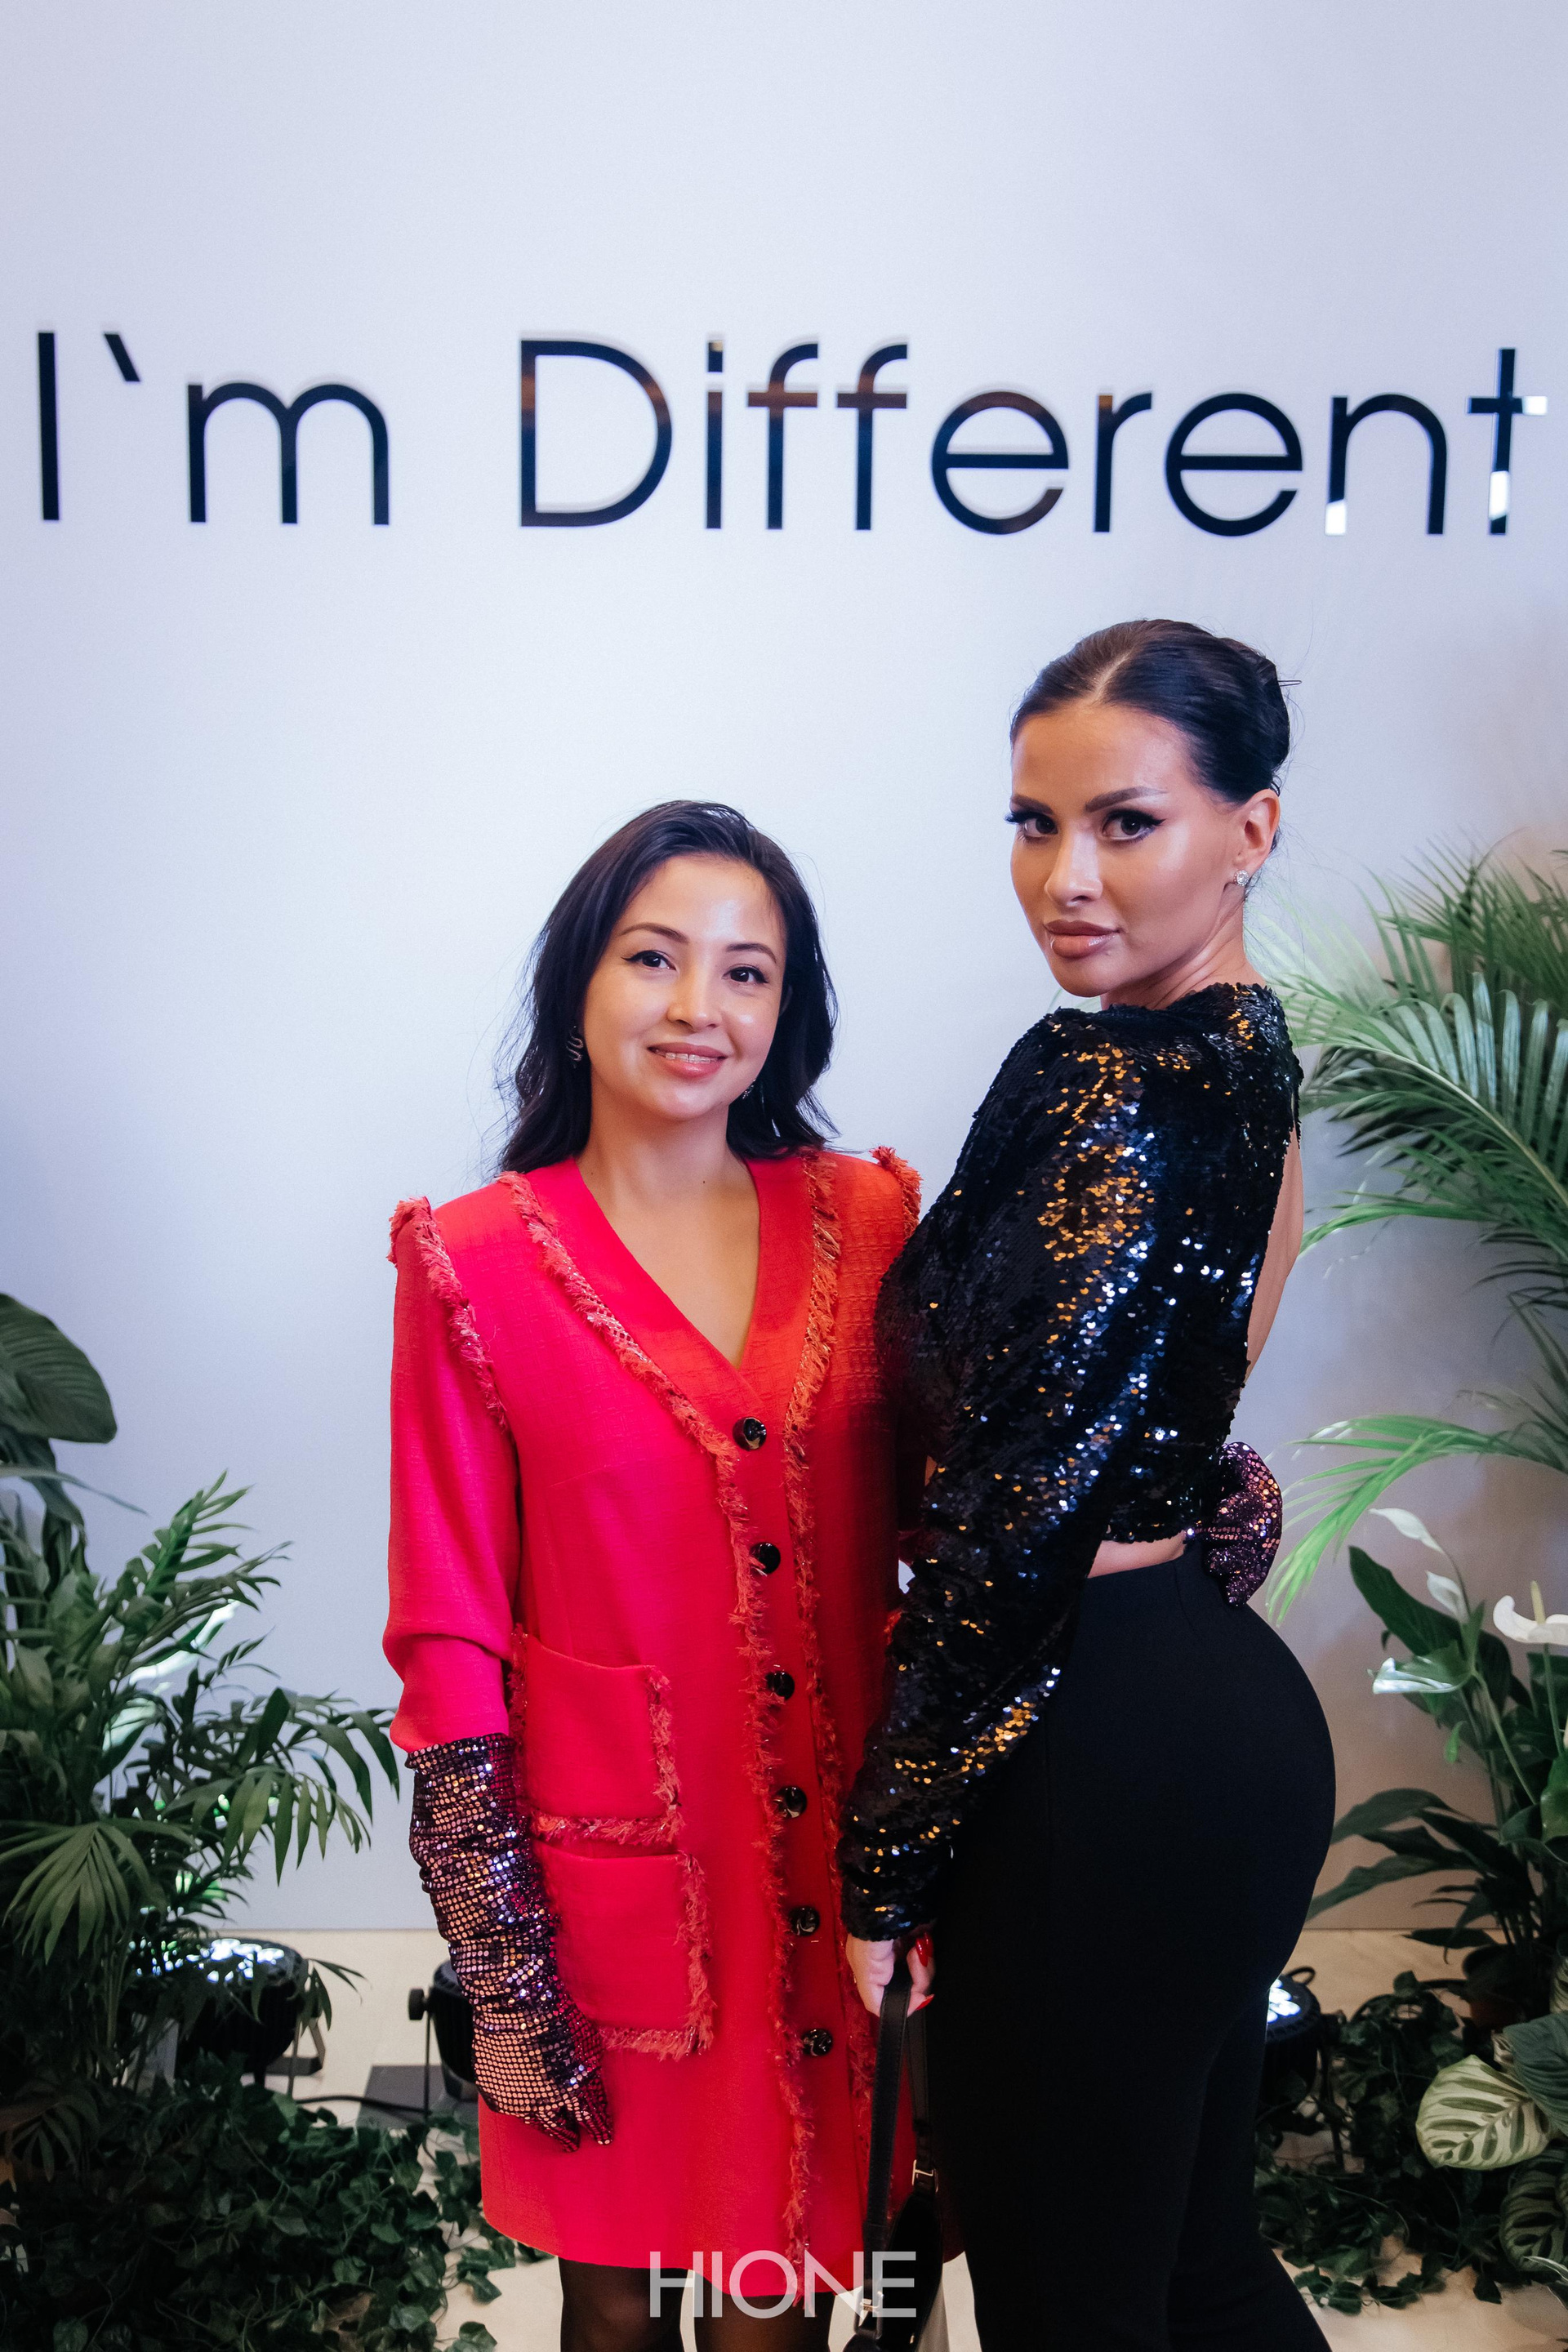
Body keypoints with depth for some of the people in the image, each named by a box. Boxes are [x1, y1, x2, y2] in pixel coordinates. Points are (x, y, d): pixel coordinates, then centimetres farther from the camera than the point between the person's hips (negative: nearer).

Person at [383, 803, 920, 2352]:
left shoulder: (865, 1219, 0)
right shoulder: (480, 1266, -9)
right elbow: (449, 1642, -7)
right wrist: (499, 1984, -6)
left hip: (836, 1857, 2)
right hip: (616, 1867, -2)